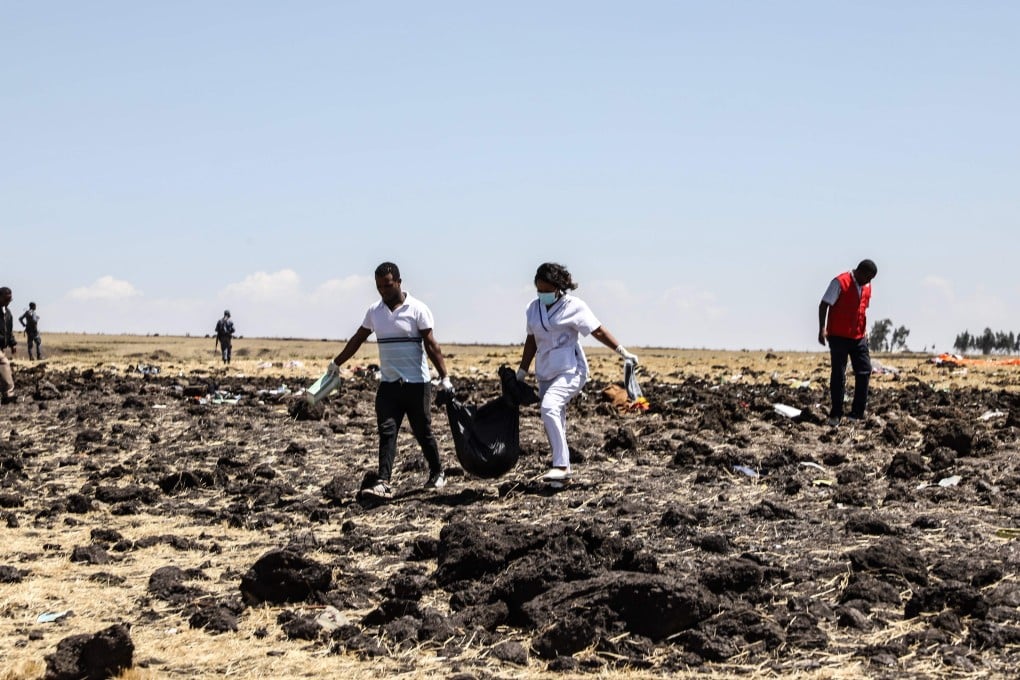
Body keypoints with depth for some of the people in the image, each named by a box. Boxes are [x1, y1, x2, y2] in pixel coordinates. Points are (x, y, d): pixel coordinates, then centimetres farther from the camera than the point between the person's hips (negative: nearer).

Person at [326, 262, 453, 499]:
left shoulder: (417, 309, -7)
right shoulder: (374, 311, 7)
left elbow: (431, 345, -10)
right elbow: (357, 339, 18)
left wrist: (444, 376, -15)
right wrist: (336, 363, 22)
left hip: (416, 383, -4)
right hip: (388, 383, 4)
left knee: (422, 432, 5)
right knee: (386, 432, -5)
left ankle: (437, 474, 25)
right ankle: (384, 483, -10)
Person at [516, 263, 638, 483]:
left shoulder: (573, 306, -7)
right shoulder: (534, 308, 9)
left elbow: (598, 331, -5)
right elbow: (531, 341, 19)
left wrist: (623, 352, -7)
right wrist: (521, 372, 21)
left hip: (570, 370, -7)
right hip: (545, 373, 7)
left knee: (549, 408, -27)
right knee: (555, 423, 8)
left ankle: (561, 466, -27)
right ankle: (563, 468, 19)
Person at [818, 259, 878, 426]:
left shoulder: (867, 287, 11)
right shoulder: (840, 282, -10)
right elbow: (824, 305, -11)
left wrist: (864, 330, 17)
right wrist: (822, 328, -19)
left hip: (858, 337, 6)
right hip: (839, 336, -6)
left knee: (865, 371, -1)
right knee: (838, 375, -1)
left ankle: (857, 413, 5)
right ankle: (835, 415, 6)